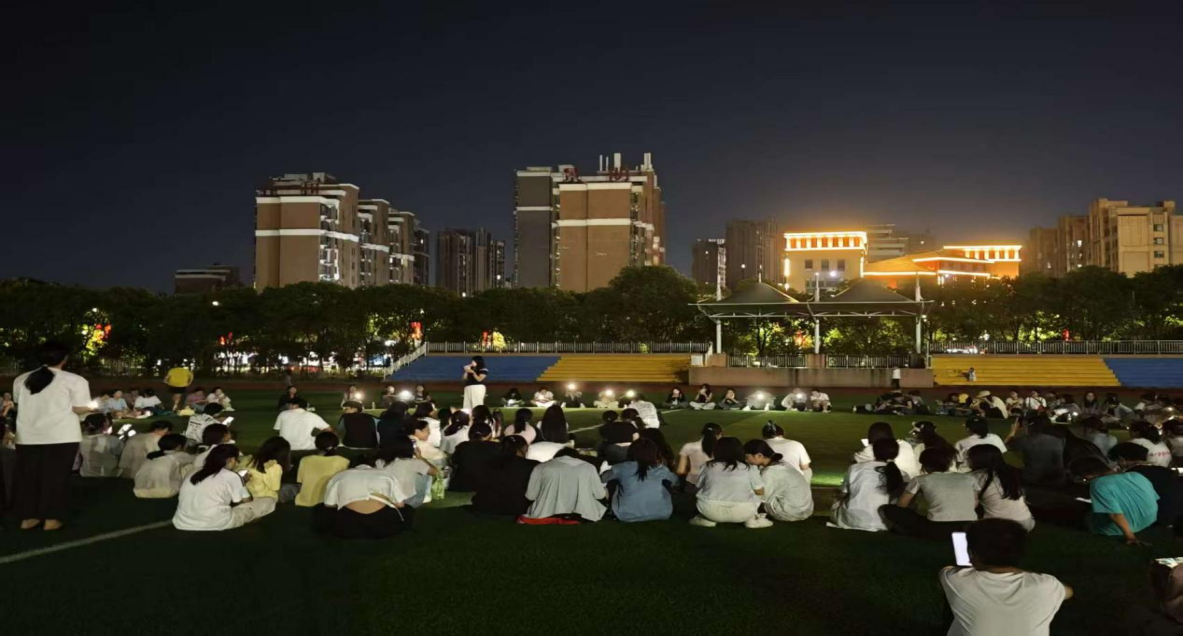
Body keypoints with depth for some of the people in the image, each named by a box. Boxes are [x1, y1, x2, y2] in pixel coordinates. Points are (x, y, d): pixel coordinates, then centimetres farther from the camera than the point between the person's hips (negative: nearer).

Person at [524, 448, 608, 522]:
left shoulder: (541, 467, 10)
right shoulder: (589, 467, 13)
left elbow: (530, 495, 10)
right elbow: (600, 494, 17)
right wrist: (605, 491, 40)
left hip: (548, 516, 1)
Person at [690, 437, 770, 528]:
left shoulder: (707, 466, 4)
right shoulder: (749, 468, 0)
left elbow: (699, 487, 15)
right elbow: (760, 492, 7)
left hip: (710, 510, 1)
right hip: (742, 513, 0)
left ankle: (707, 519, 11)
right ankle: (751, 519, 9)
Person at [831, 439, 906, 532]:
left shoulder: (856, 468, -3)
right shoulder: (900, 475, -2)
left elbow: (841, 495, 7)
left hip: (852, 521, -1)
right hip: (882, 525, 1)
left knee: (837, 503, 27)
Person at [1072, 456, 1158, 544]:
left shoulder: (1099, 484, -22)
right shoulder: (1136, 475, -2)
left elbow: (1115, 514, -28)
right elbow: (1154, 499, 8)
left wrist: (1129, 536, -23)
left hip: (1120, 527, -6)